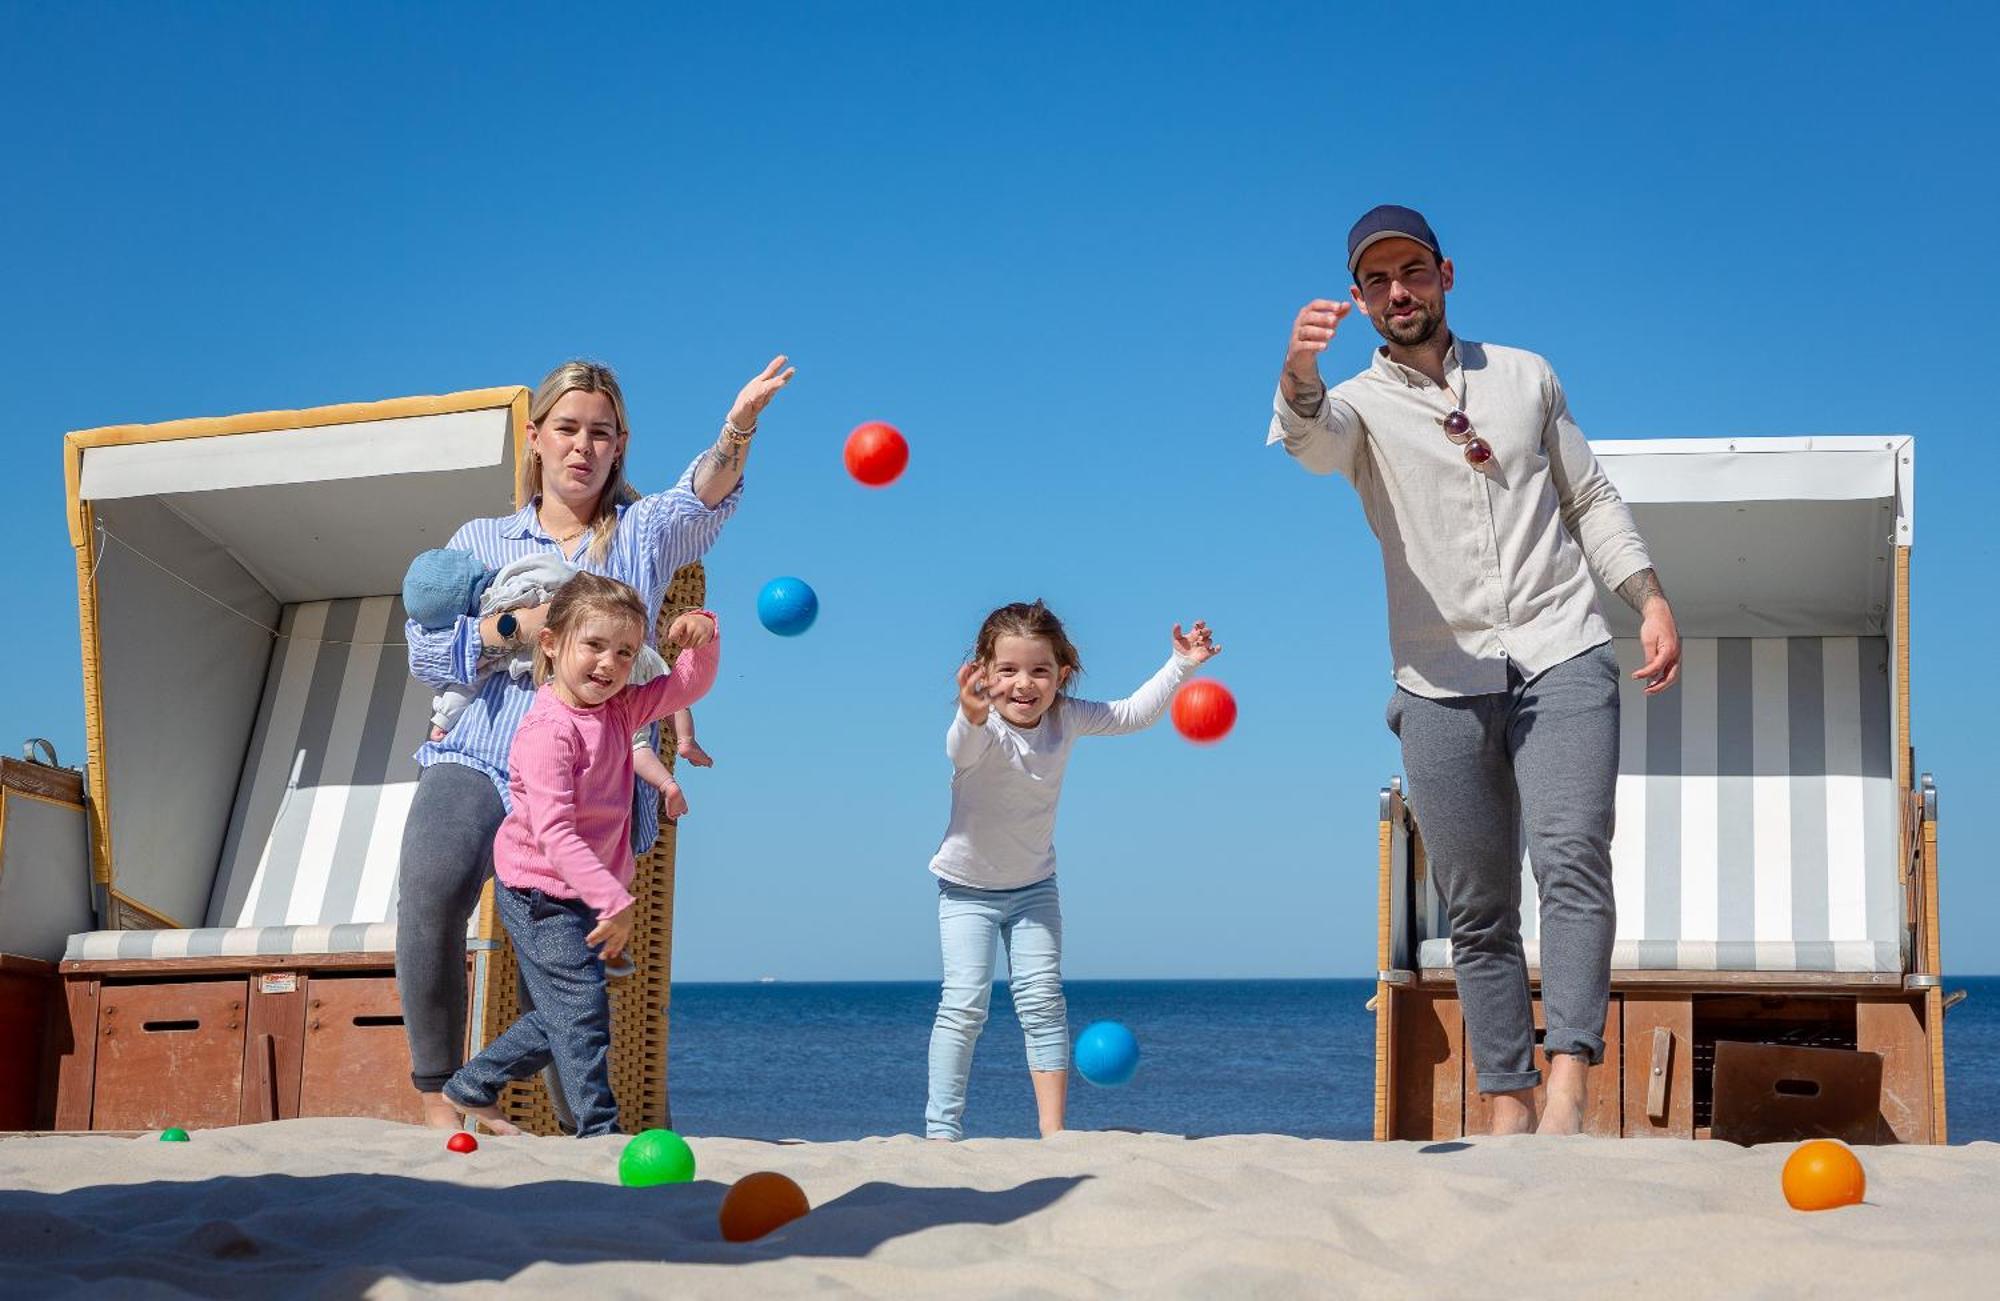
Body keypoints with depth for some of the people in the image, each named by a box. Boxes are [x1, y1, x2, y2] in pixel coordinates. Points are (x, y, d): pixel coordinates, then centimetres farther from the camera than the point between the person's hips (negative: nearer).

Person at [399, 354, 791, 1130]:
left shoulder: (644, 532, 16)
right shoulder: (480, 541, 18)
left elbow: (705, 495, -7)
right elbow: (425, 651, 7)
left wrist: (738, 431, -27)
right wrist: (517, 626, -10)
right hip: (476, 760, 0)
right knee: (431, 892, -25)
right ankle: (438, 1099, -18)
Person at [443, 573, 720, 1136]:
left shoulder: (618, 708, 0)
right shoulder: (547, 730, -25)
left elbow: (688, 686, 11)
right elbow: (554, 834, -30)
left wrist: (702, 637, -11)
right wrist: (613, 900, -34)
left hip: (586, 894, 9)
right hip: (542, 897, -9)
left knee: (561, 1016, 18)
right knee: (581, 1012, -9)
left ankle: (471, 1088, 32)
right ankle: (599, 1131, -2)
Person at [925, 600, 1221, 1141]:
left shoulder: (1066, 717, -12)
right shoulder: (984, 729, -29)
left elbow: (1132, 714, 1)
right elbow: (961, 751, -53)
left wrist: (1180, 665, -8)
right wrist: (971, 717, -77)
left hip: (1033, 883, 4)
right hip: (968, 886, -4)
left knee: (1043, 1001, -2)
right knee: (965, 1002, -12)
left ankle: (1052, 1128, 3)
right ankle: (941, 1128, -5)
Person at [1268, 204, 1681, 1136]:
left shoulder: (1526, 376, 16)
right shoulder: (1359, 406, 7)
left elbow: (1591, 499, 21)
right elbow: (1309, 436, -18)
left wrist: (1650, 598, 7)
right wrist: (1298, 374, -41)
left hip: (1563, 658, 0)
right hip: (1441, 683, 0)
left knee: (1572, 860, -19)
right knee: (1478, 912, 2)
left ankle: (1566, 1091, -26)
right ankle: (1507, 1105, 8)